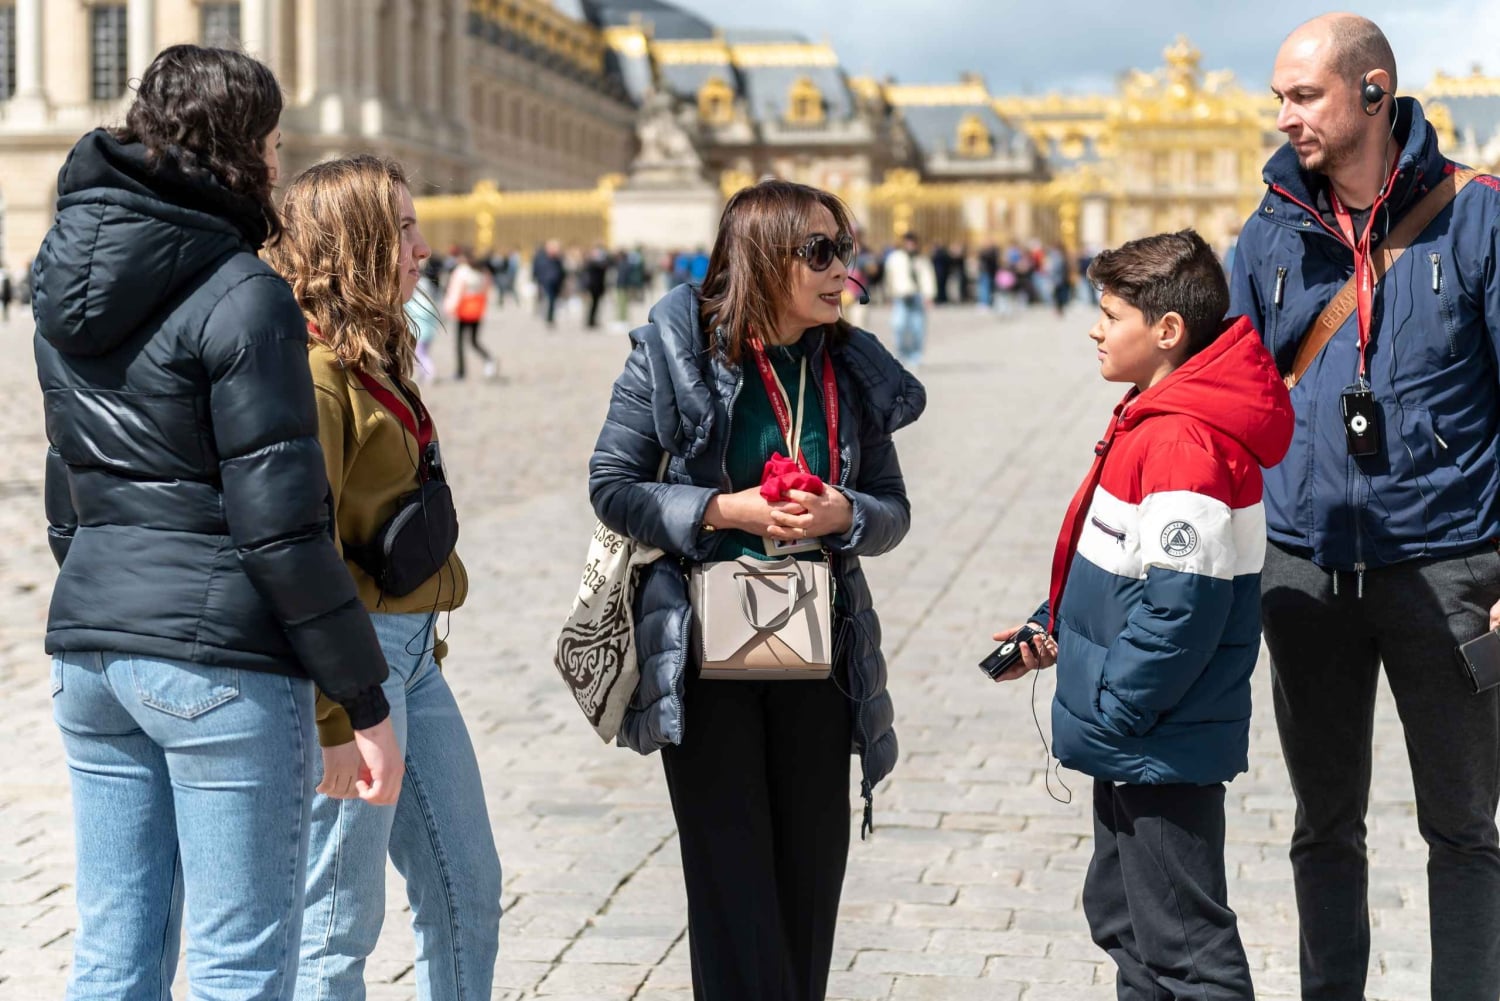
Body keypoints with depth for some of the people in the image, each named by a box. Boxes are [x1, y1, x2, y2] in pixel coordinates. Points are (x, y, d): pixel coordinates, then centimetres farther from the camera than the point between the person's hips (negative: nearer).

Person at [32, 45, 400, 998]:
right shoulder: (244, 296, -12)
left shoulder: (66, 283, 12)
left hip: (89, 650, 8)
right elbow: (279, 524, -16)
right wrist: (367, 701, -10)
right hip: (216, 656, -8)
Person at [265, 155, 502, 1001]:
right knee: (341, 923, 0)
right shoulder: (316, 367, -17)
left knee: (468, 888, 16)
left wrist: (423, 640, 18)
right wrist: (335, 720, -22)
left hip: (411, 653, 10)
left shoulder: (379, 356, 14)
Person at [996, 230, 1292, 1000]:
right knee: (1120, 914, 23)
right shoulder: (1151, 421, 10)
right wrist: (1053, 629, 9)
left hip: (1163, 750, -11)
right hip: (1131, 742, 11)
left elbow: (1182, 608, -27)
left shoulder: (1185, 444, -23)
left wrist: (1107, 714, -20)